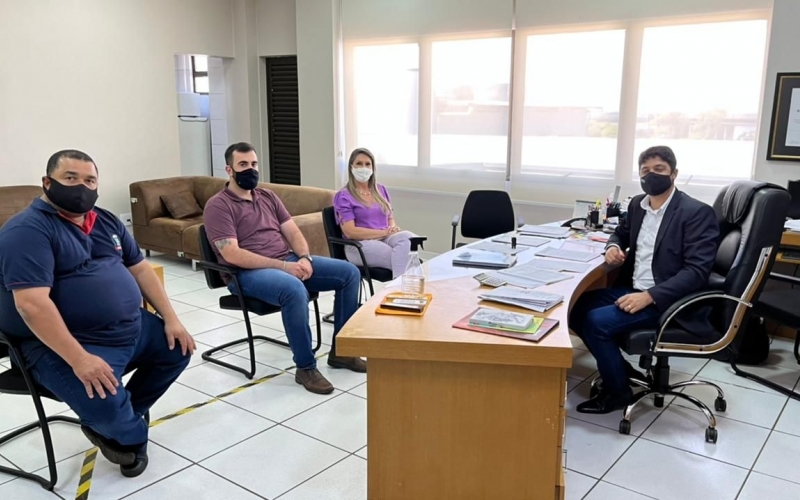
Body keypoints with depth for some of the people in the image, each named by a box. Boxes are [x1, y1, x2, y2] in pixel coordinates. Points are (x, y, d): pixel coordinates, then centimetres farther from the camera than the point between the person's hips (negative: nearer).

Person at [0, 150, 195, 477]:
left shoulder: (106, 221, 11)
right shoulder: (28, 230, -15)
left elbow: (140, 268, 14)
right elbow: (31, 304, -26)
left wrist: (171, 319, 4)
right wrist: (79, 359, -31)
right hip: (63, 344, -8)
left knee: (178, 348, 11)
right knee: (106, 408, -27)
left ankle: (123, 418, 17)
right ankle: (131, 434, 11)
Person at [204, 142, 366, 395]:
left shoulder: (267, 196, 17)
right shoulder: (218, 206, -6)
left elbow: (293, 232, 12)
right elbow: (232, 255, -17)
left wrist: (304, 258, -11)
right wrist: (283, 266, -22)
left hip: (290, 261, 8)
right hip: (248, 272, -7)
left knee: (350, 272, -4)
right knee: (295, 289, -39)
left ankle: (340, 350, 4)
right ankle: (305, 367, -20)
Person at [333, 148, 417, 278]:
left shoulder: (381, 190, 18)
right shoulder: (343, 196, -1)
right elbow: (350, 232, -10)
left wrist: (393, 228, -5)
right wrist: (384, 232, -14)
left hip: (386, 238, 5)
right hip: (360, 245, -5)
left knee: (407, 238, -32)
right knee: (401, 259, -33)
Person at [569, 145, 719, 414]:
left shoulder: (697, 212, -13)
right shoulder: (637, 204, 10)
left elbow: (696, 271, -20)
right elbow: (621, 232, 29)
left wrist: (649, 296, -29)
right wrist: (614, 246, 3)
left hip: (667, 300, -8)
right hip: (632, 289, 8)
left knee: (596, 321, -23)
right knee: (576, 308, -5)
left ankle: (617, 391, -1)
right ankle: (617, 367, 12)